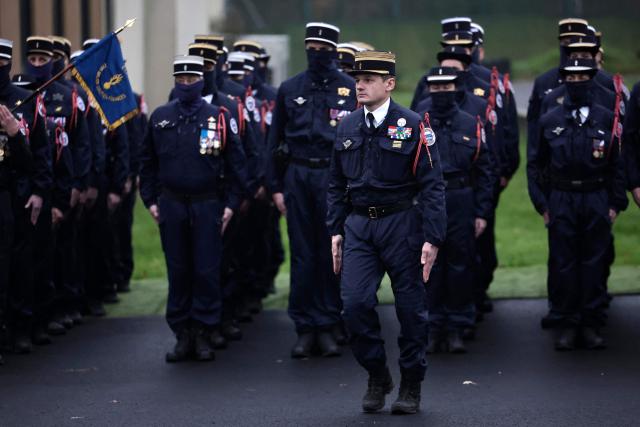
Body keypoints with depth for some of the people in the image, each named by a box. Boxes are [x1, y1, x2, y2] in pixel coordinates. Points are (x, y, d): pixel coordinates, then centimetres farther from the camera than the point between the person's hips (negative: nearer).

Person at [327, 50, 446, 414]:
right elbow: (337, 184, 15)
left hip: (401, 224, -3)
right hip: (359, 225, 3)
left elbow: (432, 186, -9)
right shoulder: (348, 127, 6)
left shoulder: (412, 126, -8)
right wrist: (336, 230, 9)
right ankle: (378, 377, 9)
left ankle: (412, 386, 17)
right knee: (355, 303, -10)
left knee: (411, 308, 3)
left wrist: (432, 239, -14)